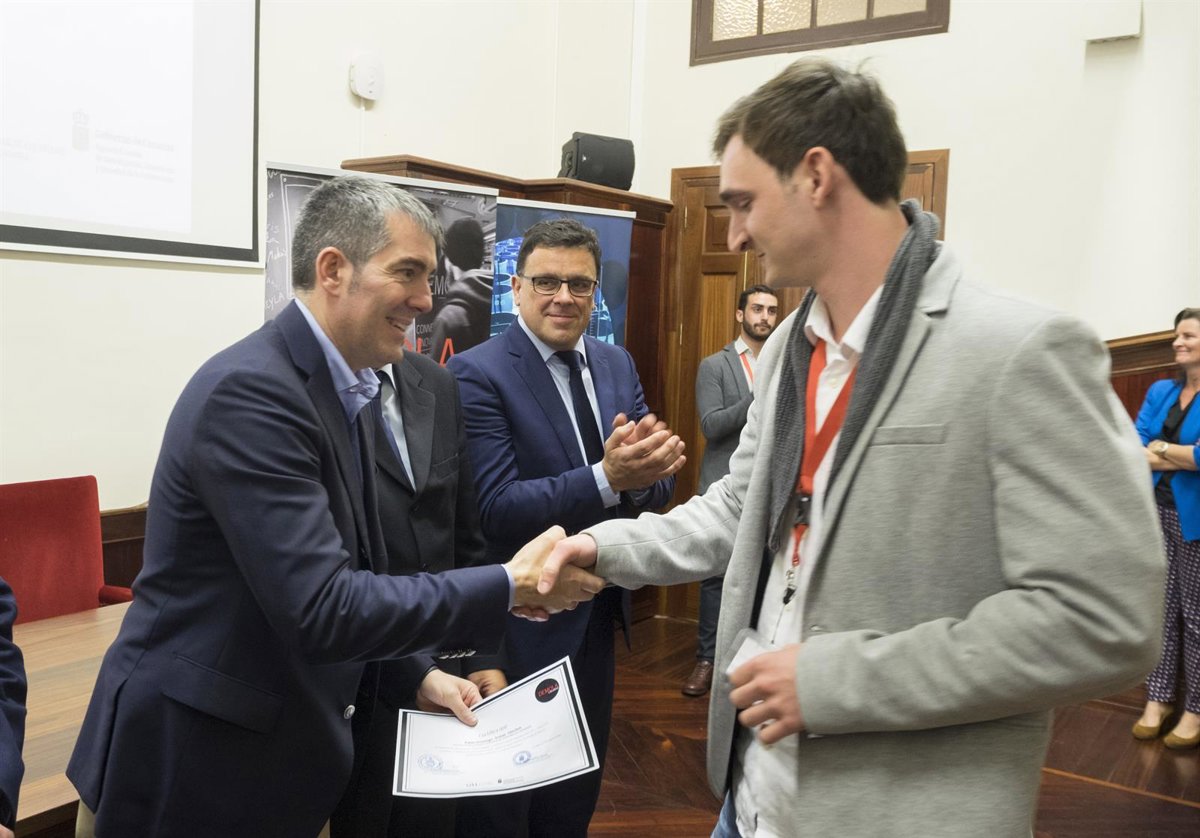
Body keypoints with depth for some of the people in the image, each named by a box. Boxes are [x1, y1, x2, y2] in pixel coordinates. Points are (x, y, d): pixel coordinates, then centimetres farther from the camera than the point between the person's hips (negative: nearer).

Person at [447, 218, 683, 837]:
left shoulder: (617, 366, 4)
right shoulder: (478, 374, -16)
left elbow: (658, 487, -1)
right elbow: (496, 510, -23)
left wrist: (643, 474, -25)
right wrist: (606, 477, -34)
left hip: (598, 617, 6)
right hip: (521, 627, -6)